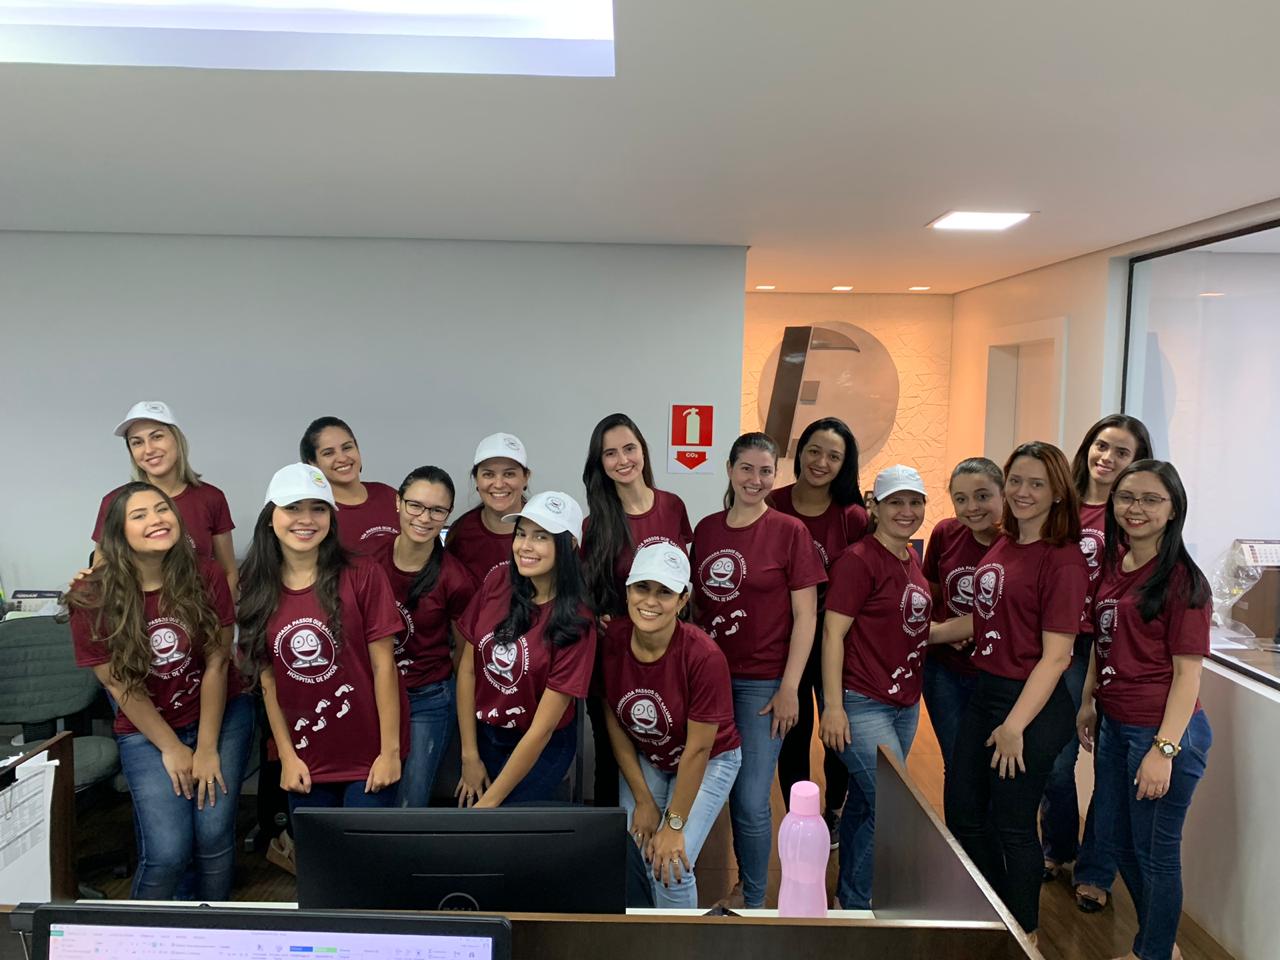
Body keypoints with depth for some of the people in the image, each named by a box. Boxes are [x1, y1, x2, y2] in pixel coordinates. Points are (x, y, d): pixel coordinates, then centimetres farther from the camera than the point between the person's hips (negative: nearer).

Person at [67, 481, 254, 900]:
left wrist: (207, 748, -9)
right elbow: (118, 684, -8)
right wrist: (172, 748, -7)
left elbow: (216, 664, -9)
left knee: (214, 836, -7)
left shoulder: (206, 577, -12)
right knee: (167, 852, -11)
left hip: (221, 715, 1)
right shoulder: (93, 598, -14)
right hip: (146, 731, -1)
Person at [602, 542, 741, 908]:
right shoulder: (611, 640, -20)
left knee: (672, 868, -13)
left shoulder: (704, 657, -31)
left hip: (708, 762, -3)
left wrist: (674, 825, -14)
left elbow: (698, 749, -21)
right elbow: (615, 725, -8)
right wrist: (643, 800, -4)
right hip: (643, 758, 3)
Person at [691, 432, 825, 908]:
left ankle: (754, 900, 20)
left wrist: (789, 688, -9)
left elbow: (805, 615, -6)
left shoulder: (789, 531, -5)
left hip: (763, 683, -3)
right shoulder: (705, 529, 6)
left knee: (751, 801, -2)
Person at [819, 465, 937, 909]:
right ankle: (860, 903, 12)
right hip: (863, 704, -7)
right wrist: (833, 706, -18)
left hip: (905, 703, 8)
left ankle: (850, 897, 33)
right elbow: (832, 633, -16)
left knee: (864, 803, 17)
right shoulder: (858, 560, -15)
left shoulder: (912, 558, 9)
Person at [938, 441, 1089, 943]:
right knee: (962, 812, 18)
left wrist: (1015, 725, -19)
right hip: (985, 690, 8)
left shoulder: (1063, 559, -17)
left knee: (1012, 826, 8)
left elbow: (1056, 655, -18)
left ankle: (1022, 935, 33)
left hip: (1033, 702, -8)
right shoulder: (1002, 546, 5)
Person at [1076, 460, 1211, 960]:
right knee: (1114, 840, 21)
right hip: (1115, 725, 8)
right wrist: (1089, 703, 14)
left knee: (1155, 851, 8)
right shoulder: (1113, 567, 6)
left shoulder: (1182, 580, -15)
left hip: (1164, 730, -8)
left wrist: (1164, 749, -20)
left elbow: (1187, 672, -17)